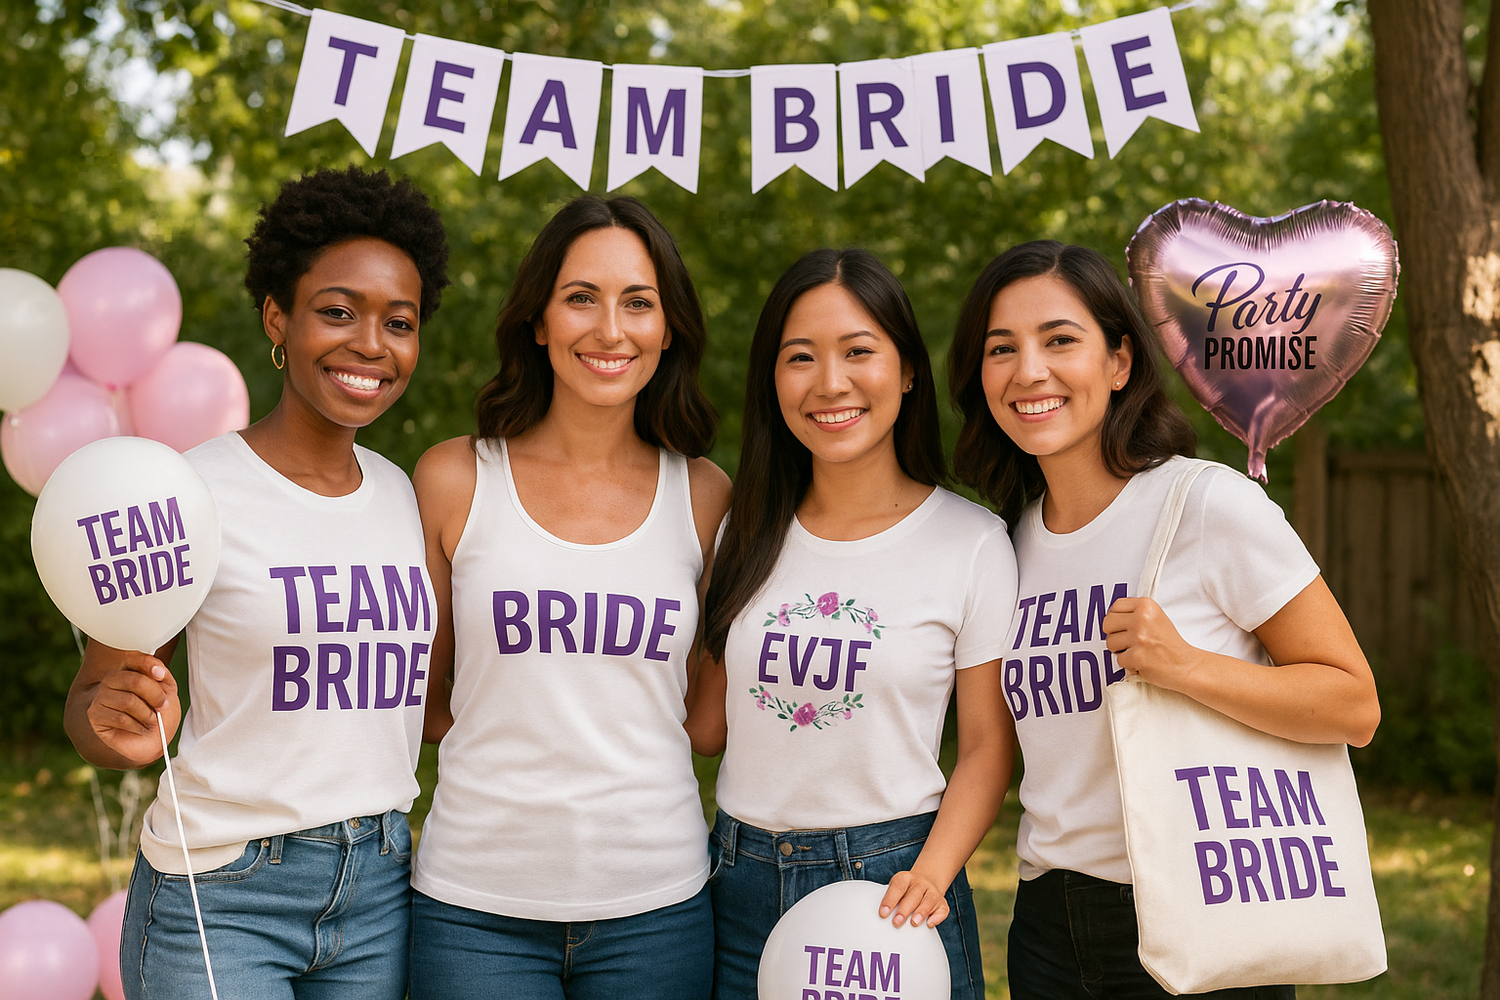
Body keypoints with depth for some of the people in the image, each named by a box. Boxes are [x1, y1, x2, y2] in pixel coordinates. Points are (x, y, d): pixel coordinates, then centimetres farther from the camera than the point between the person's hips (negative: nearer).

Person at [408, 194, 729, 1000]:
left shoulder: (704, 496, 2)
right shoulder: (454, 480, -1)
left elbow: (709, 717, 8)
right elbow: (420, 696, 6)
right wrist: (521, 750, -3)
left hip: (656, 903, 1)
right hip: (477, 903, -1)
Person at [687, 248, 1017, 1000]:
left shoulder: (972, 542, -5)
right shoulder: (748, 534, 6)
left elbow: (988, 747, -3)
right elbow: (708, 726, 9)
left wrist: (931, 876, -17)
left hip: (888, 882, -3)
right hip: (742, 884, 3)